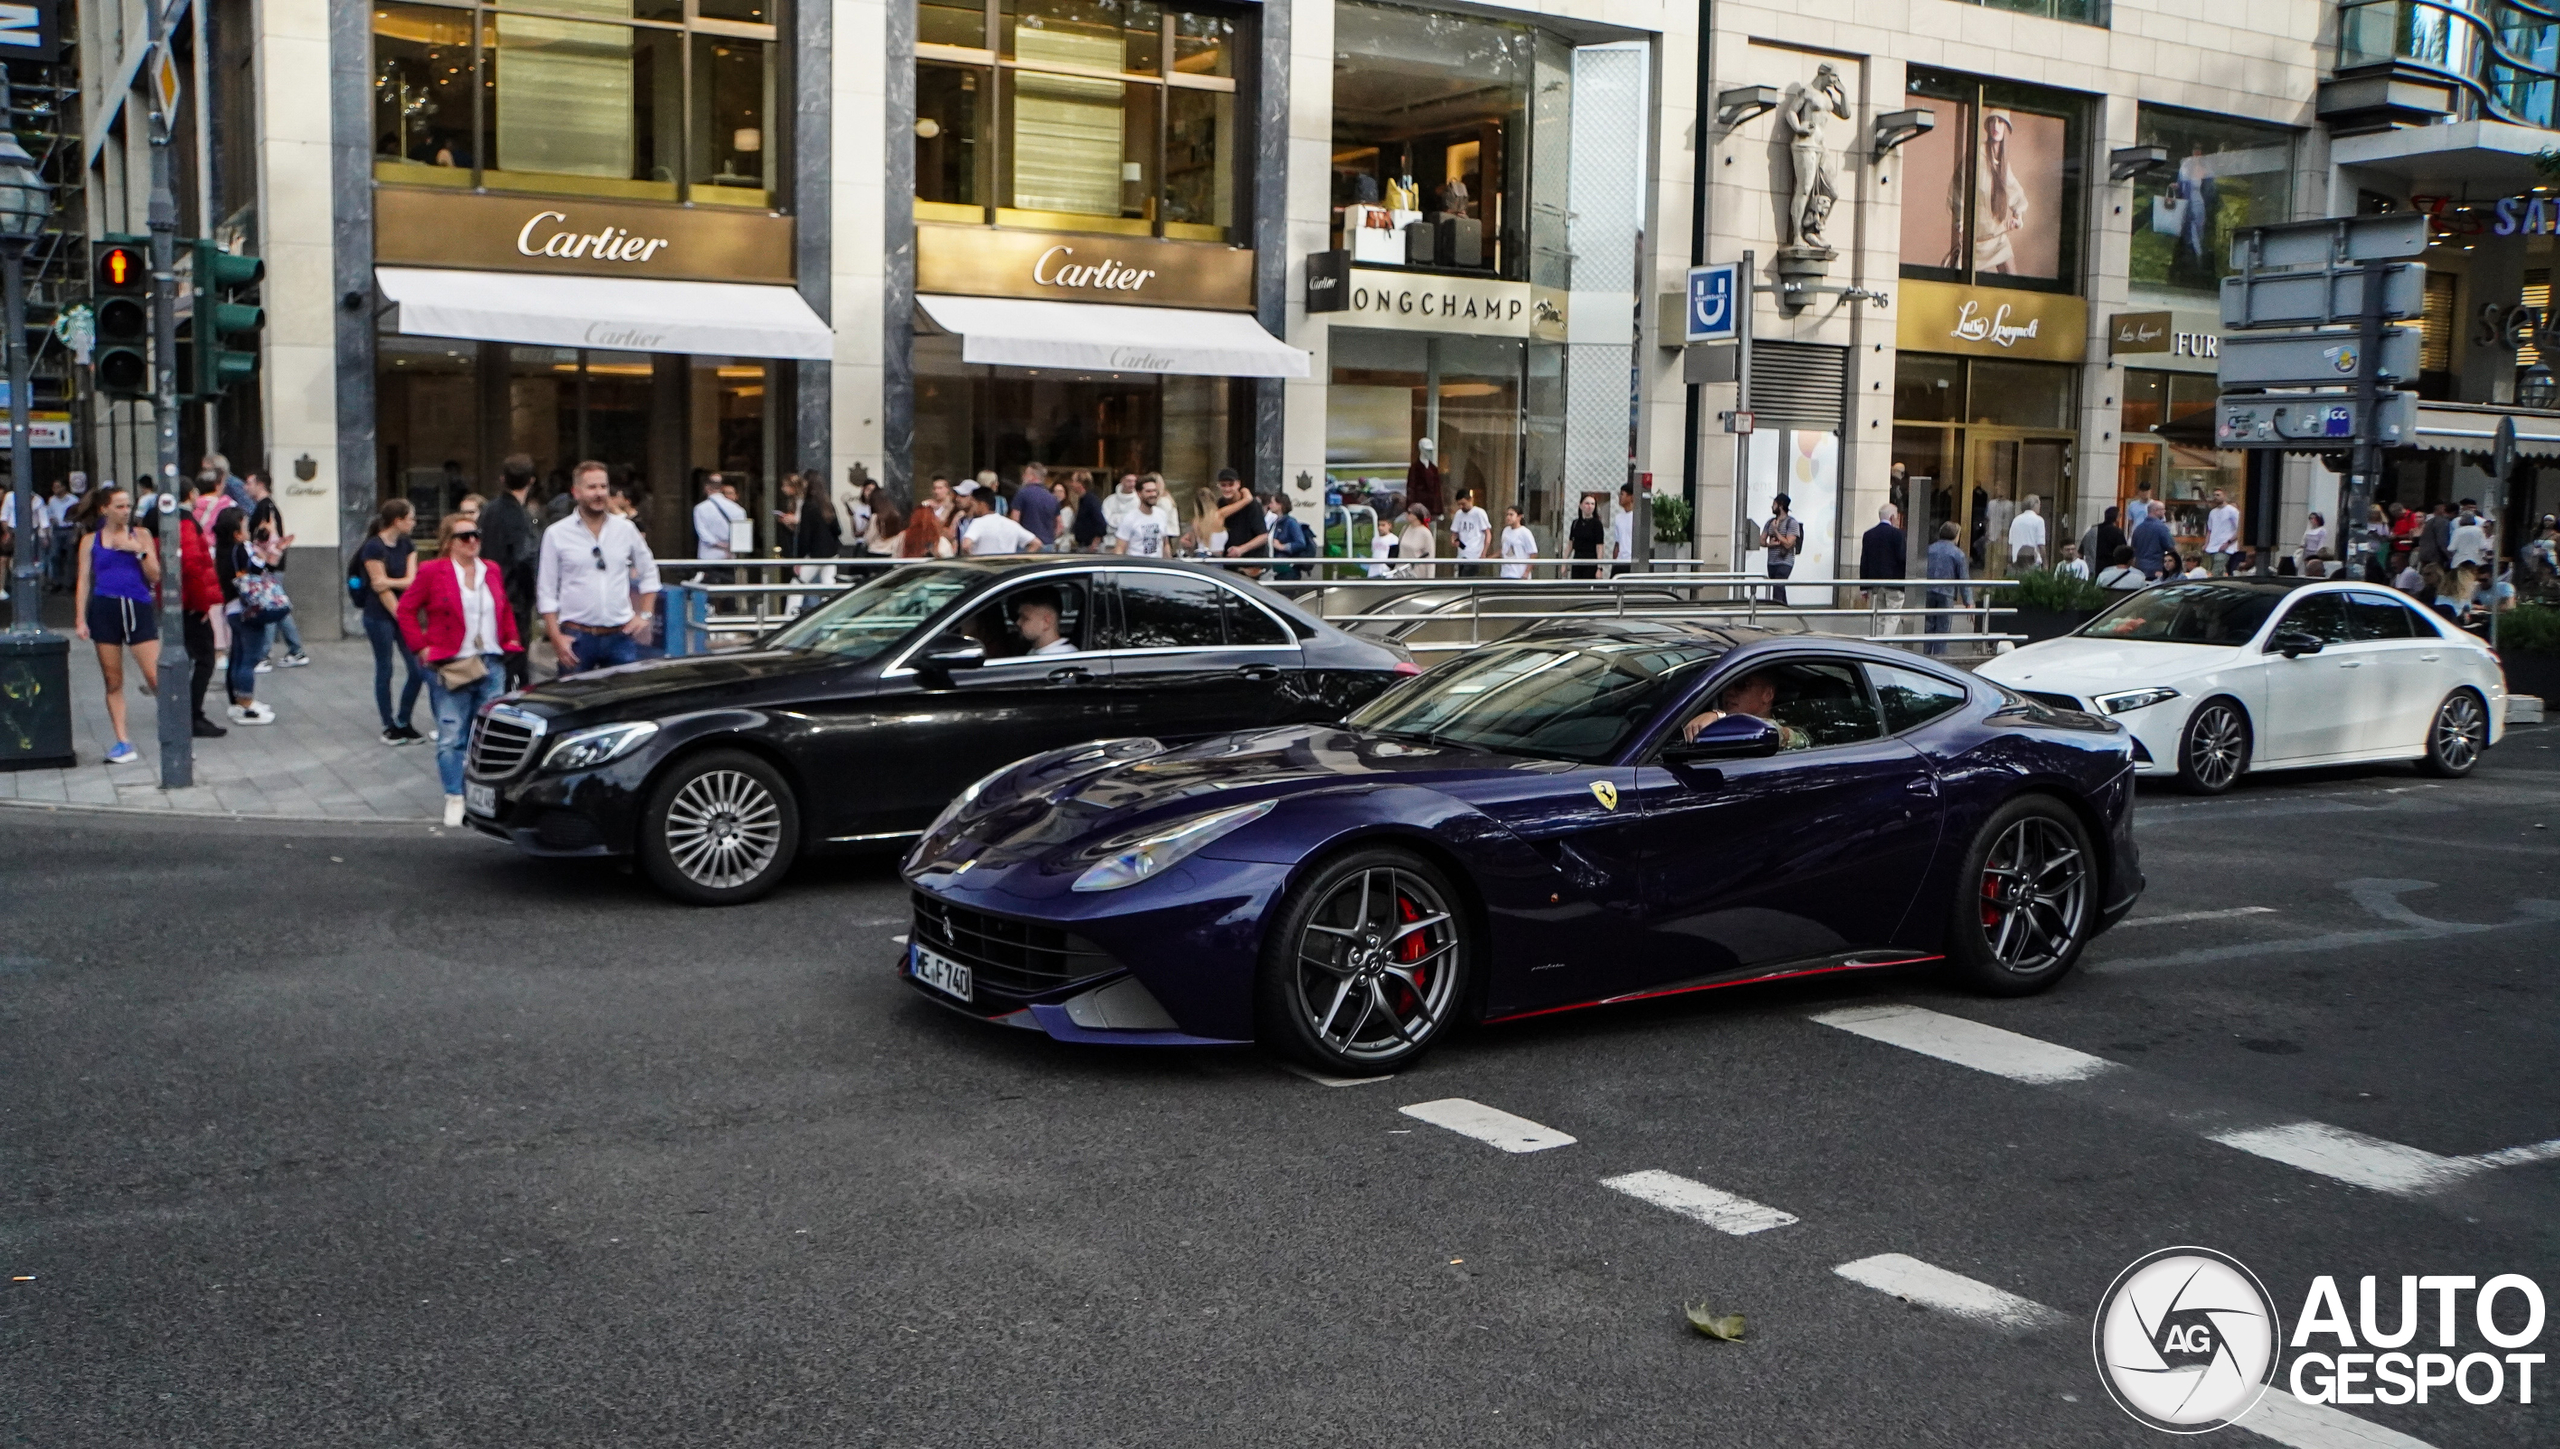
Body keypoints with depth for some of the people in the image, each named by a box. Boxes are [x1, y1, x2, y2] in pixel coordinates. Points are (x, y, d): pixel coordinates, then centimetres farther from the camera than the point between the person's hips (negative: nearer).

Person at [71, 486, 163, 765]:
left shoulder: (141, 536, 8)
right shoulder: (90, 540, 8)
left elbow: (155, 577, 4)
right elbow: (83, 580, 7)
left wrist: (140, 551, -10)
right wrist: (80, 619, -1)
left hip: (139, 609, -1)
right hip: (105, 609, 1)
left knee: (156, 677, -9)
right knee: (113, 681, 4)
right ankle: (122, 742, 9)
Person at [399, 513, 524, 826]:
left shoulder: (492, 571, 12)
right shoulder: (432, 571, -3)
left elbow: (505, 610, 24)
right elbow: (406, 609, 1)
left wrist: (511, 639, 12)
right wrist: (421, 647, -5)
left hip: (492, 665, 4)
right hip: (451, 668, -4)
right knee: (452, 737, -3)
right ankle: (454, 798, 6)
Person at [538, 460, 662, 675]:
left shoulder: (626, 529, 7)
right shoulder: (556, 534, 1)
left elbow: (649, 573, 18)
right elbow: (546, 592, 2)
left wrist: (644, 615, 8)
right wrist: (556, 638, -5)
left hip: (621, 636, 2)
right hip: (577, 637, -2)